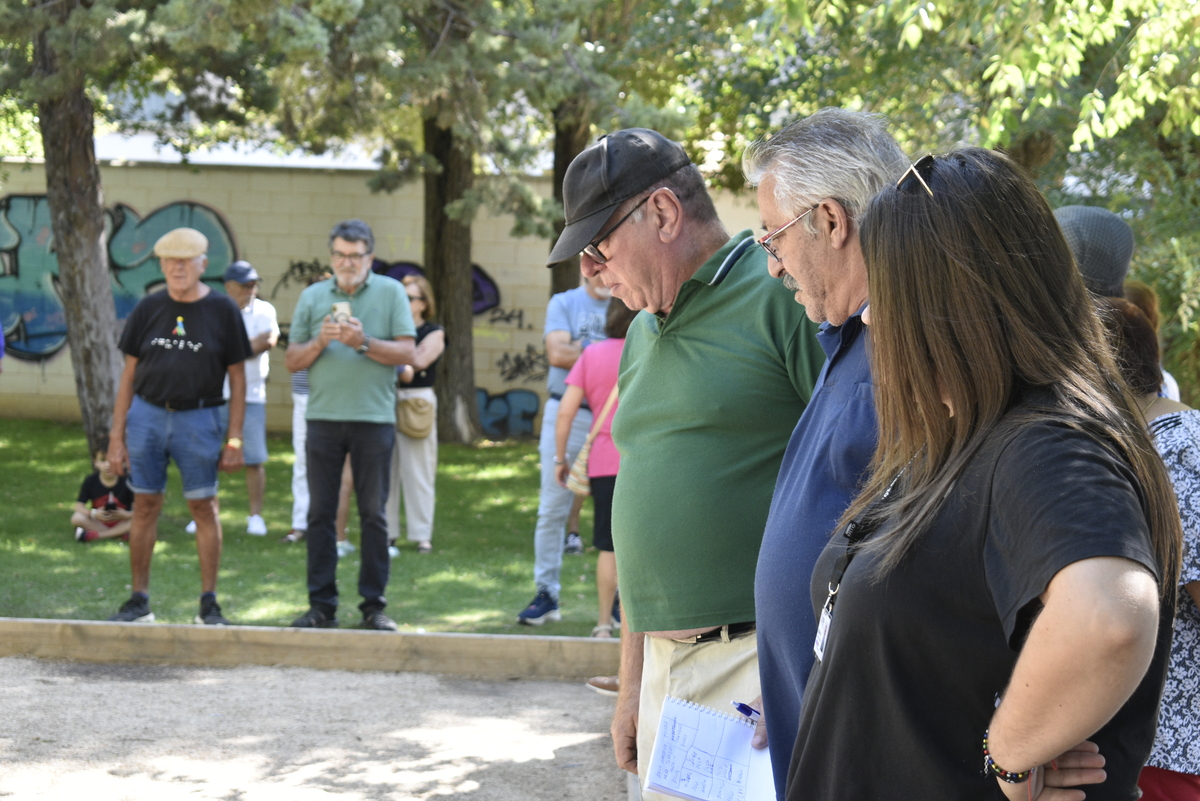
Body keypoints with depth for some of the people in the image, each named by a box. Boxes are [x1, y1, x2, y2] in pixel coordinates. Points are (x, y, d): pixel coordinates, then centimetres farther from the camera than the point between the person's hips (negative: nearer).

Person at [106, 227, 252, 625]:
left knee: (204, 507, 1)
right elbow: (129, 375, 8)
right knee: (145, 505, 5)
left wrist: (234, 440, -4)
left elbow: (237, 379, 2)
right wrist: (116, 436, 2)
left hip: (198, 418, -2)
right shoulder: (148, 308, 5)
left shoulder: (222, 310, 0)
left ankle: (209, 603, 9)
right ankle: (139, 600, 13)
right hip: (147, 414, 2)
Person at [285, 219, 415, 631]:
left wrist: (363, 342, -15)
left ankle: (374, 605, 7)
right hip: (323, 417, 2)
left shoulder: (390, 292, 5)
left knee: (373, 514, 2)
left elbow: (406, 353, -3)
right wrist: (320, 341, -10)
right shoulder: (312, 297, 11)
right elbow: (292, 361, 9)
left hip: (374, 418, -2)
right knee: (320, 513, 2)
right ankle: (321, 605, 8)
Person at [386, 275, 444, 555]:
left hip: (417, 401, -3)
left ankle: (422, 535, 2)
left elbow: (419, 360, -12)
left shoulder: (434, 333, 5)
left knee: (417, 469, -3)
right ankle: (387, 532, 9)